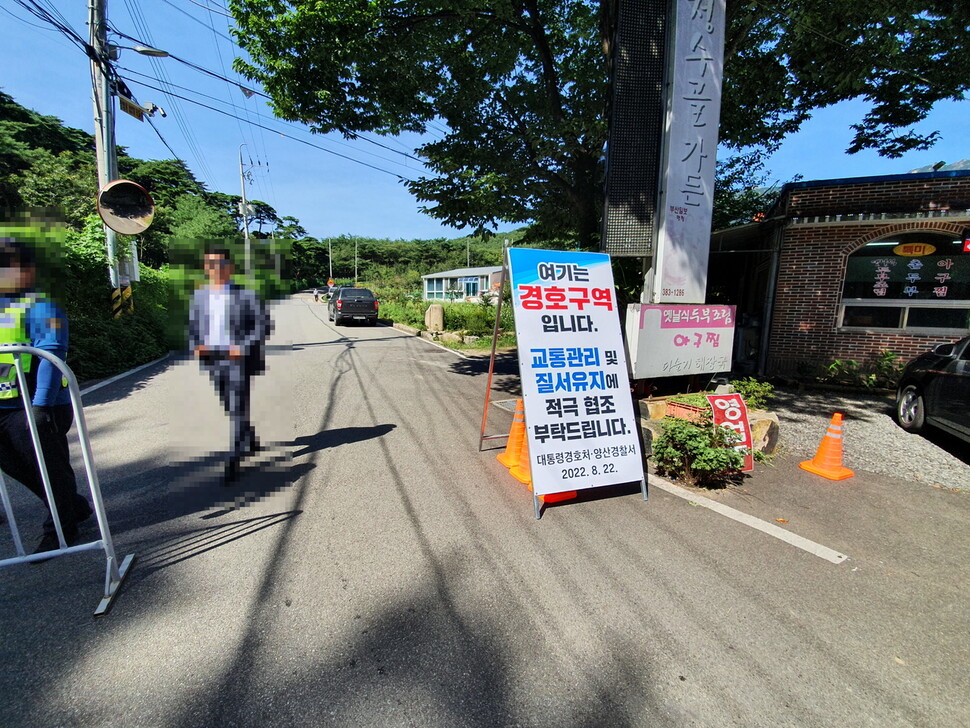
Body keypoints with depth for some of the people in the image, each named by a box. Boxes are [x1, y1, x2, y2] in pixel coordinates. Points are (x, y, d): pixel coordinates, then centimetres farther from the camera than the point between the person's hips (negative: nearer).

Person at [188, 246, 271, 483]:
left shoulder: (245, 295, -6)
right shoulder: (199, 296, 9)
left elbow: (263, 324, -7)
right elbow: (192, 326, 17)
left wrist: (244, 346, -18)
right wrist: (196, 346, -2)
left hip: (238, 359, -6)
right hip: (212, 359, 6)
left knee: (238, 409, -7)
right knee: (230, 407, 17)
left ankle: (234, 460, -2)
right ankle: (251, 438, 40)